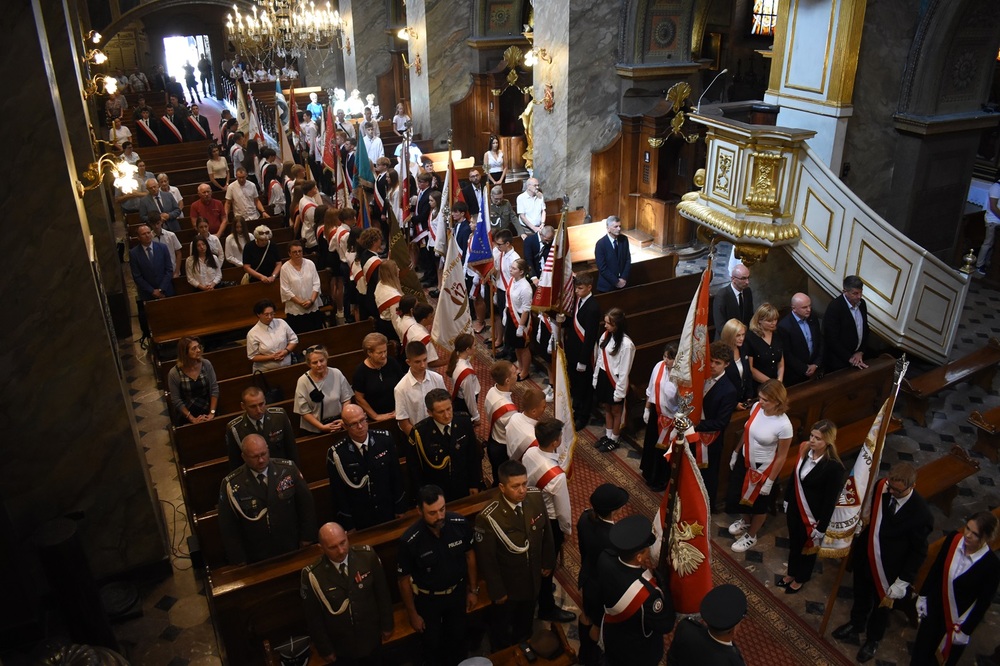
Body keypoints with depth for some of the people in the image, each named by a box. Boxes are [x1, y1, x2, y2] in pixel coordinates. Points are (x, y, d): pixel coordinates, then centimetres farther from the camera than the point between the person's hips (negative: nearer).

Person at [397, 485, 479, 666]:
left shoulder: (460, 524, -25)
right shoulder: (409, 541, -32)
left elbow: (470, 555, -6)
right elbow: (404, 579, -16)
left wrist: (473, 590, 2)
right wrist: (412, 614, -6)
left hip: (458, 592, 2)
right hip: (427, 599, -2)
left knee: (458, 637, 26)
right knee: (432, 644, 23)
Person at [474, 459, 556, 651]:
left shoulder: (536, 497, -21)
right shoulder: (488, 518, -36)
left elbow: (546, 530, -2)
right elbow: (486, 559, -22)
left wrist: (548, 561, 7)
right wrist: (497, 591, -13)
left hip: (533, 578, 4)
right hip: (507, 585, -4)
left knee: (526, 623, 32)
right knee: (501, 629, 25)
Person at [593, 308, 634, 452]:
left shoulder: (626, 344, -25)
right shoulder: (605, 335, -3)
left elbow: (624, 370, -19)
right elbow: (599, 358, 6)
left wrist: (619, 391, -15)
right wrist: (595, 378, 11)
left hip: (615, 380, -7)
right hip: (603, 377, 7)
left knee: (616, 411, 13)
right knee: (607, 408, 22)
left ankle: (614, 440, 30)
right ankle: (608, 435, 39)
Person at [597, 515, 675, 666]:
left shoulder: (605, 558, -26)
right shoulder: (646, 595, -45)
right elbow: (665, 625, -24)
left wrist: (648, 571, -18)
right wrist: (658, 575, -28)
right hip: (639, 653, -4)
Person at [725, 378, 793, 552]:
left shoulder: (784, 425, -30)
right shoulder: (756, 407, -14)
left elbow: (781, 456, -19)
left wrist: (770, 481, -12)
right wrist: (735, 453, 13)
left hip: (763, 468, -6)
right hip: (744, 460, 6)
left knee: (758, 502, 18)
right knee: (739, 493, 26)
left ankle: (751, 536, 44)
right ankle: (745, 521, 57)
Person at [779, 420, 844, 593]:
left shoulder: (834, 466, -28)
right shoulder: (804, 449, -12)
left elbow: (830, 500, -20)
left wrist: (821, 528, -14)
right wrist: (787, 499, 13)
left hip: (813, 516, -5)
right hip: (794, 508, 5)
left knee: (808, 548, 21)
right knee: (793, 543, 26)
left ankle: (800, 579, 46)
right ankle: (791, 573, 51)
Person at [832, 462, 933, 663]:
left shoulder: (920, 513, -31)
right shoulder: (881, 487, -21)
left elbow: (918, 552, -17)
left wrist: (903, 582, -13)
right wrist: (856, 544, 6)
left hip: (888, 569, -4)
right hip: (864, 556, 4)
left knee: (881, 604, 24)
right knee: (861, 595, 30)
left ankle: (873, 639, 53)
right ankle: (856, 624, 60)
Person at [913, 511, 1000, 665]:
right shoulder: (953, 539, -18)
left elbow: (984, 602, -14)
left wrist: (966, 630, -9)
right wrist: (923, 595, 4)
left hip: (959, 619, -3)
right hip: (934, 609, 3)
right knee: (921, 650, 21)